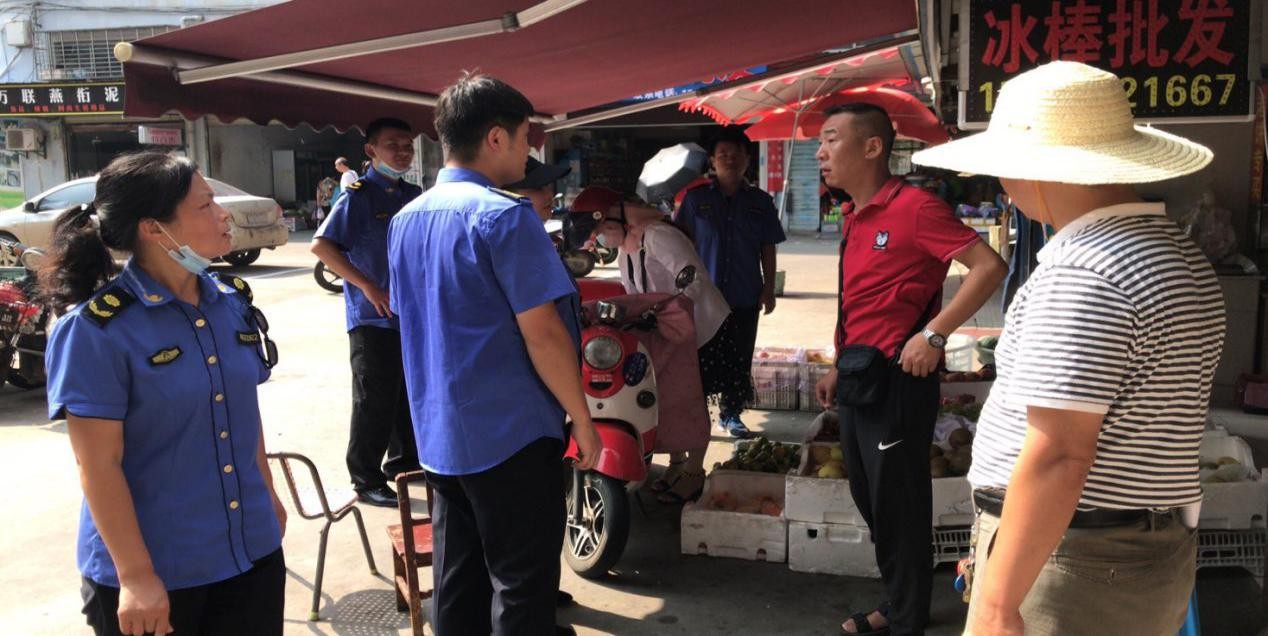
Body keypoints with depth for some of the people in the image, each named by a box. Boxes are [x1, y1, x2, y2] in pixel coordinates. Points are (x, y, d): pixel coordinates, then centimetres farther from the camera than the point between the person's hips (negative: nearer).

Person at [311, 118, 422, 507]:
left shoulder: (415, 196, 10)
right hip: (373, 319, -7)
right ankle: (366, 480, 9)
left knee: (410, 394, 16)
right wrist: (368, 286, -20)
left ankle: (404, 461, 31)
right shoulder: (358, 196, -9)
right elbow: (321, 245, -18)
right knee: (374, 402, -1)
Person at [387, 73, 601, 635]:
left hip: (438, 435, 8)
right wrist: (582, 418, -9)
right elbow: (541, 332, -19)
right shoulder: (504, 216, -16)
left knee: (456, 582, 17)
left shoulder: (406, 220, 9)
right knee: (522, 586, 4)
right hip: (511, 434, -8)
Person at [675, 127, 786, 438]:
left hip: (745, 297, 2)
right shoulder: (696, 198, 2)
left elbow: (768, 250, 8)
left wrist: (768, 289, 3)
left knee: (740, 360, 8)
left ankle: (731, 413, 22)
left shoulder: (760, 202, 6)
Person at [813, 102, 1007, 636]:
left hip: (896, 380, -9)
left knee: (899, 506, 4)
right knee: (869, 499, 19)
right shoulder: (853, 218, 12)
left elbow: (989, 267, -19)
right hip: (859, 379, 9)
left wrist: (934, 334, -23)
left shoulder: (913, 206, -14)